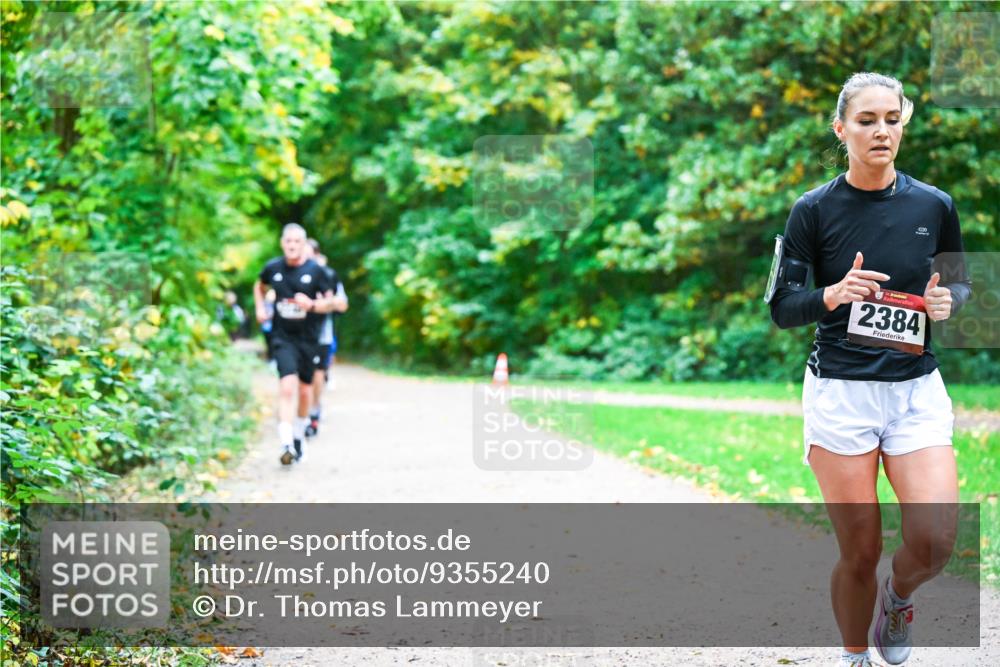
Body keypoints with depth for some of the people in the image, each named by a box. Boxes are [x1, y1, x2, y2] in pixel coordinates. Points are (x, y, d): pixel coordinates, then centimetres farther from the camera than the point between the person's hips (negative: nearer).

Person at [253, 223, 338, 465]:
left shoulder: (315, 270, -6)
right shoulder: (273, 268, 0)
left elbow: (330, 302, -3)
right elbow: (259, 286, 22)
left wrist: (312, 304, -21)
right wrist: (260, 308, 8)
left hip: (308, 337, 1)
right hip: (283, 337, -1)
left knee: (305, 390, 11)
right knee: (287, 386, -17)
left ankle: (299, 436, 34)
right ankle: (286, 444, -23)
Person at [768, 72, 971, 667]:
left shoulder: (935, 205, 3)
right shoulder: (815, 209, -3)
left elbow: (963, 284, 16)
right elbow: (782, 307, -1)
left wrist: (949, 301, -7)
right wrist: (832, 295, -22)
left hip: (917, 389, 2)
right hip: (840, 390, -1)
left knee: (935, 542, -14)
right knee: (860, 552, -1)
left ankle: (898, 595, 21)